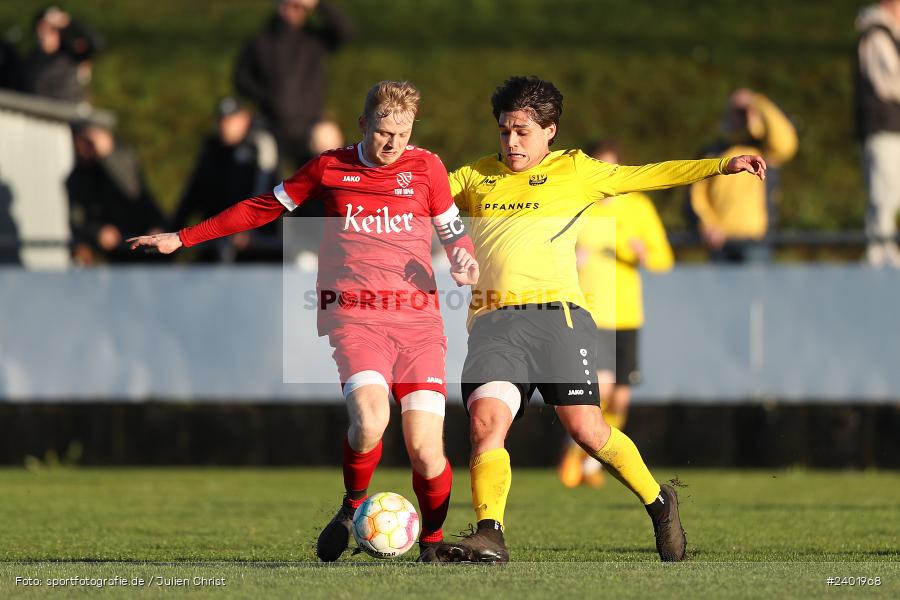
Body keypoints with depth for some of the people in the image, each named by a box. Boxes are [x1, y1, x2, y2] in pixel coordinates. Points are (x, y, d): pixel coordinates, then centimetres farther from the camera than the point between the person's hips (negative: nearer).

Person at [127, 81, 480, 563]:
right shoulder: (329, 167, 9)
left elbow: (453, 230, 20)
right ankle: (354, 505, 3)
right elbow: (264, 208, 20)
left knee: (425, 450, -12)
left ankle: (431, 540, 16)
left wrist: (464, 261, -4)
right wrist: (183, 239, 22)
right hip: (354, 317, -1)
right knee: (369, 419, -28)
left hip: (418, 320, 1)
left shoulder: (425, 167, 9)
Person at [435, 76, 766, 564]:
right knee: (485, 422, -17)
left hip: (555, 310, -3)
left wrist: (722, 166, 9)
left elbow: (644, 176, 14)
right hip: (492, 318, 3)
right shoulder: (476, 178, 22)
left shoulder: (573, 171, 15)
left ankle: (658, 504, 12)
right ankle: (488, 536, -20)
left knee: (584, 427, -9)